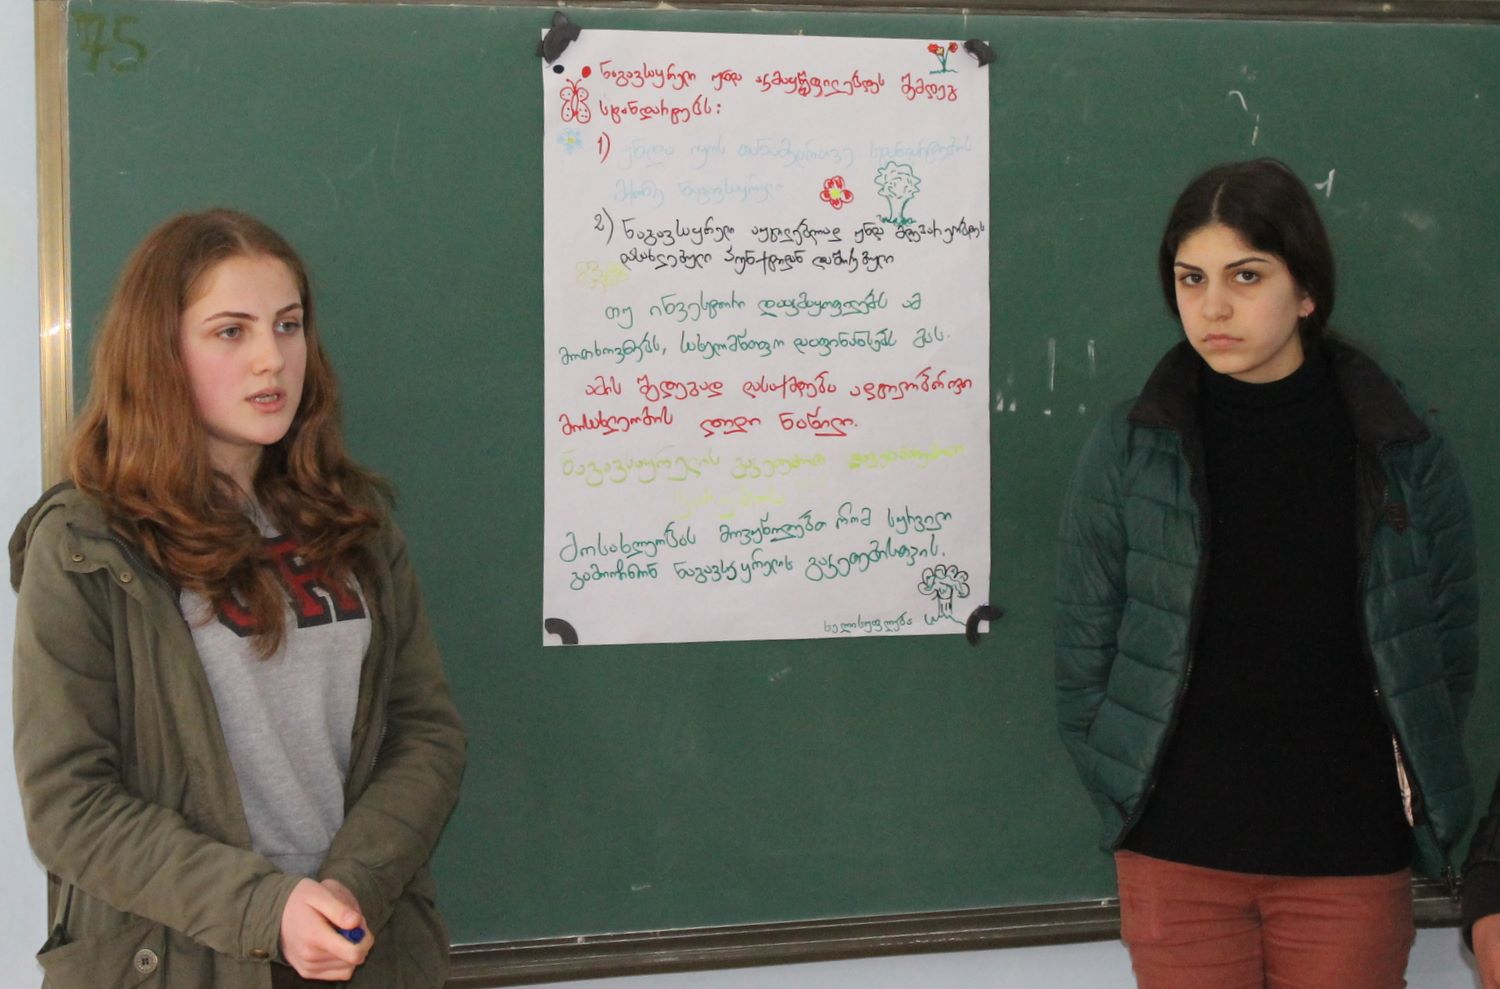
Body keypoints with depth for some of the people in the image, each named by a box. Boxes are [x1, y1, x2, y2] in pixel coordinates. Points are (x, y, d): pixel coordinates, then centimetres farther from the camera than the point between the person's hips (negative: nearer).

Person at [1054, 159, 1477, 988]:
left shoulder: (1406, 450, -1)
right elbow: (1083, 648, 1)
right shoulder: (1128, 449, -3)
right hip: (1176, 857, 0)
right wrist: (1126, 798, -2)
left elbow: (1449, 649, 5)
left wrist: (1417, 796, 1)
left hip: (1350, 858, 0)